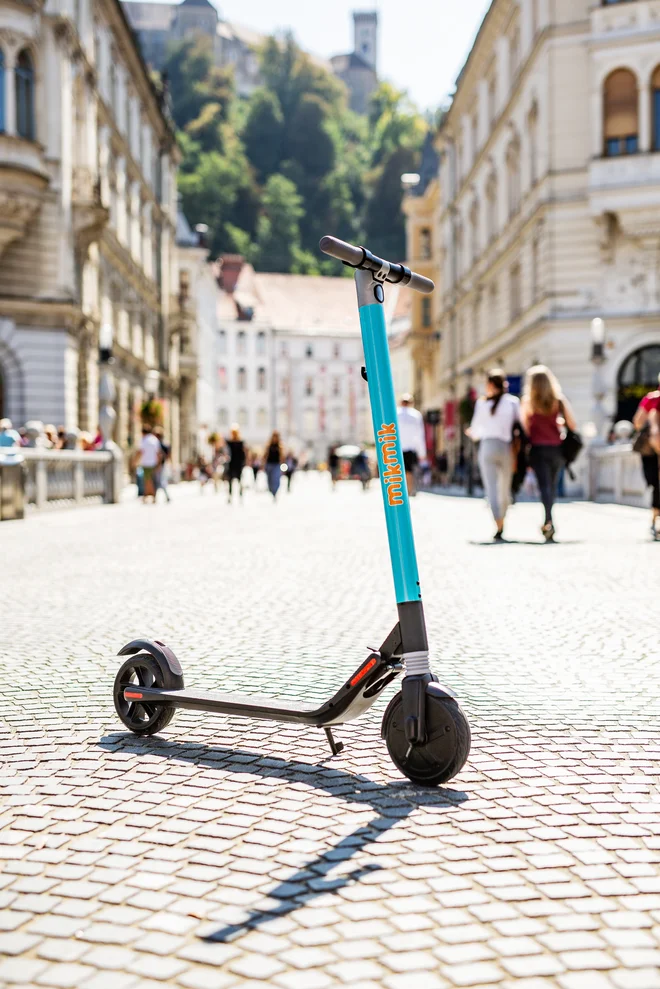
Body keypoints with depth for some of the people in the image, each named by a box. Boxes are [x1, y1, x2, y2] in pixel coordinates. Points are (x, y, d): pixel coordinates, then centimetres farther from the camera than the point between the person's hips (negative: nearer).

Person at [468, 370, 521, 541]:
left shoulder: (482, 402, 0)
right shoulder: (513, 402, 1)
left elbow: (475, 429, 7)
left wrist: (473, 434, 28)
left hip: (487, 445, -1)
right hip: (507, 447, 1)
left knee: (491, 489, -1)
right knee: (505, 488, 15)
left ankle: (499, 528, -11)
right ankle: (502, 522, 26)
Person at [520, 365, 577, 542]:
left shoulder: (527, 403, -2)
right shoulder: (559, 401, 1)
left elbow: (524, 428, -2)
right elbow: (573, 425, -1)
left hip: (537, 448, -2)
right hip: (556, 448, 2)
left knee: (544, 485, -5)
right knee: (552, 486, 15)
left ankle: (549, 521, -21)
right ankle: (548, 521, 22)